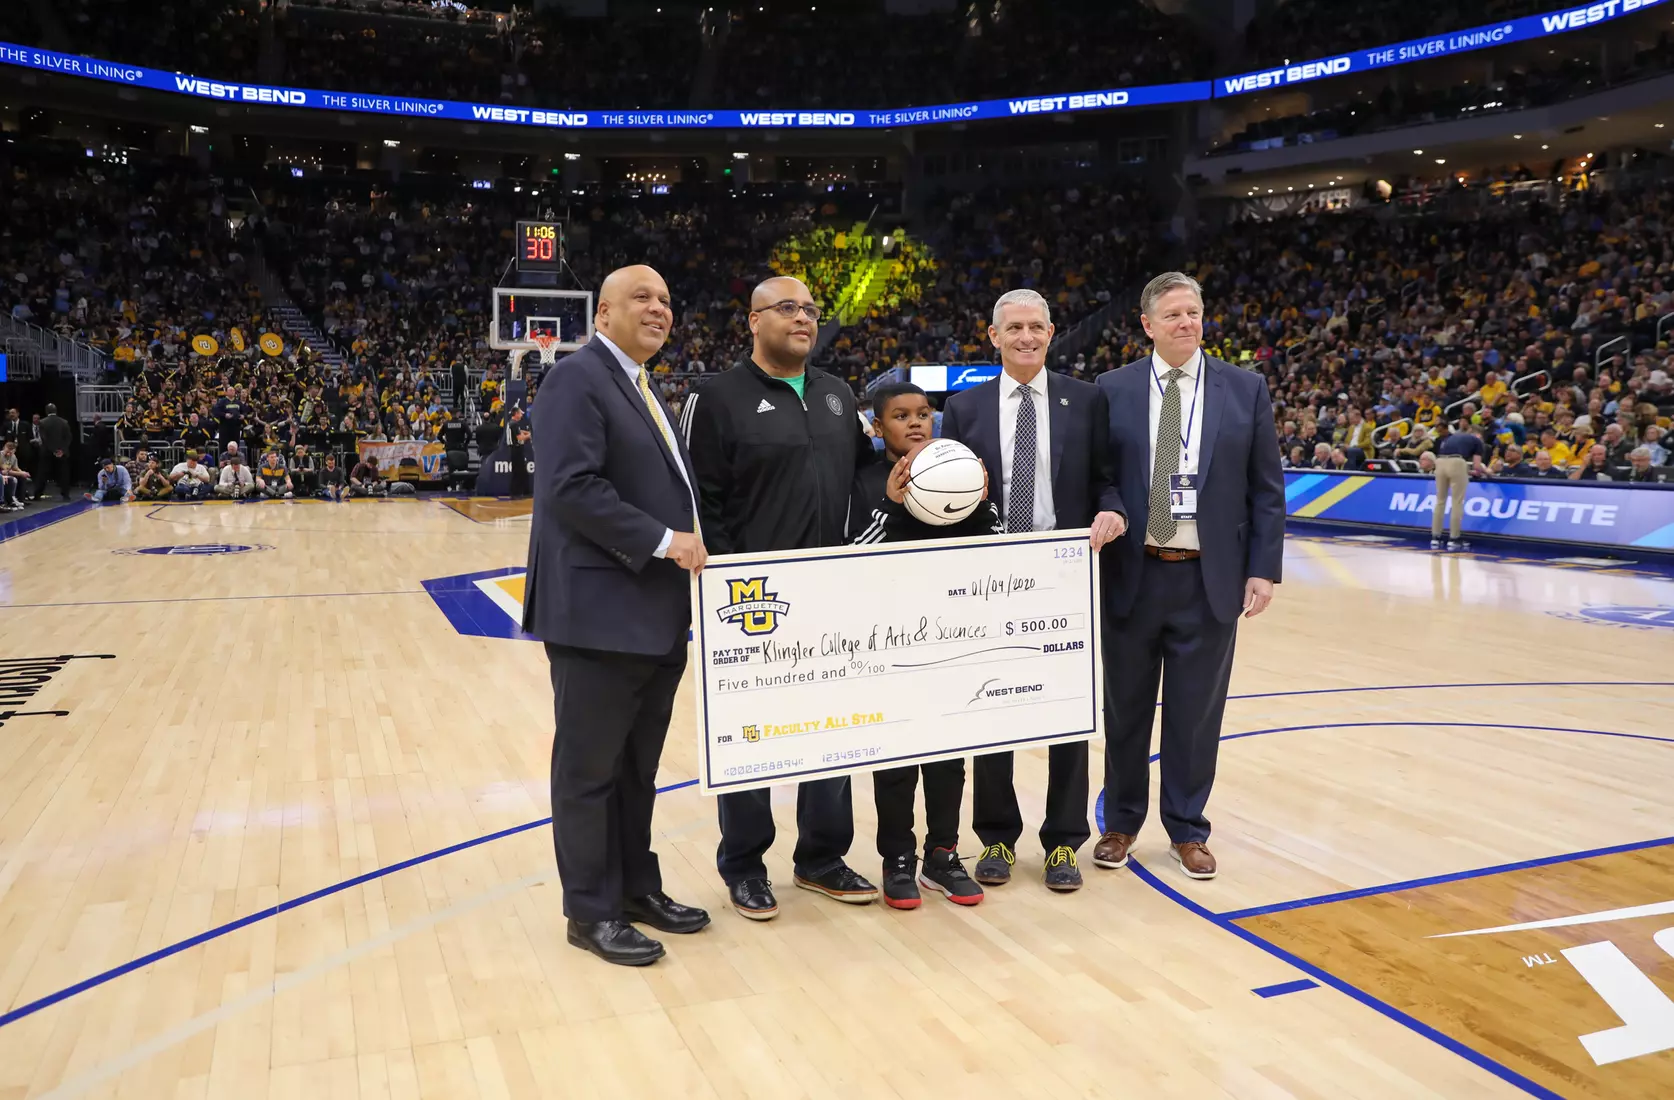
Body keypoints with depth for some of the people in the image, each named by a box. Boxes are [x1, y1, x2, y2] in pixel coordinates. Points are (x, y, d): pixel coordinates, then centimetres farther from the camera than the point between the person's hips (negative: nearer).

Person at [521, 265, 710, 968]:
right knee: (591, 768, 4)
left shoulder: (645, 391, 19)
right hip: (600, 610, -9)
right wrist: (662, 540, -19)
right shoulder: (577, 379, -10)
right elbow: (571, 486, -21)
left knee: (639, 765, 17)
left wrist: (689, 542, 7)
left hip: (658, 613, 9)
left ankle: (638, 887, 29)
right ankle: (592, 911, 15)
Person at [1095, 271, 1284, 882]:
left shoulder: (1245, 389, 3)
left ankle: (1187, 830, 25)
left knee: (1197, 713, 8)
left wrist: (1263, 569, -2)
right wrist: (1092, 547, -7)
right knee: (1125, 710, 11)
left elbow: (1266, 489, 3)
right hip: (1132, 575, 0)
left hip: (1210, 579, 0)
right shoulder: (1112, 391, 2)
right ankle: (1121, 823, 28)